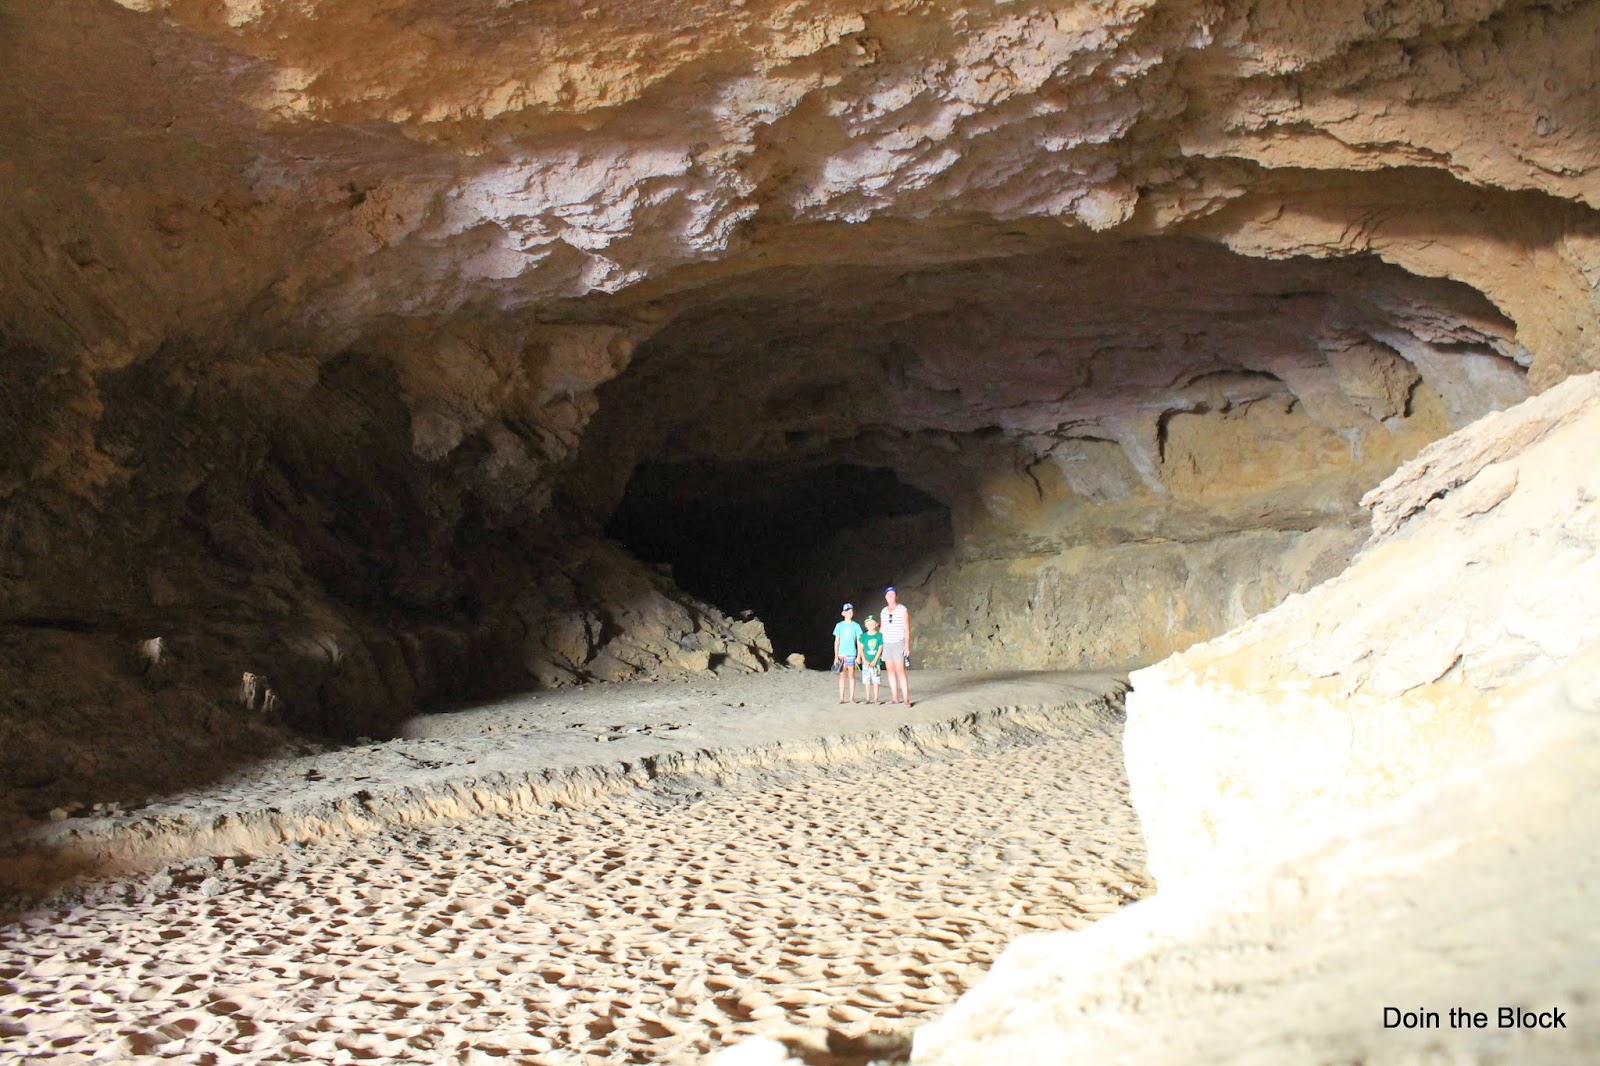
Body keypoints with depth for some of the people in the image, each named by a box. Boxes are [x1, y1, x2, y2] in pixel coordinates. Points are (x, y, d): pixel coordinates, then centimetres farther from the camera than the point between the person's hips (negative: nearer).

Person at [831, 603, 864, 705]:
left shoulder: (856, 626, 3)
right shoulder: (839, 626, 4)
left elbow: (859, 642, 4)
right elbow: (836, 641, 6)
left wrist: (859, 656, -1)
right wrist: (836, 656, 1)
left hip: (851, 654, -1)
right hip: (841, 654, 1)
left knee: (851, 675, 2)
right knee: (842, 675, 2)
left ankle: (852, 698, 5)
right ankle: (841, 698, 4)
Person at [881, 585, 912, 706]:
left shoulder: (902, 610, -5)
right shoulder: (884, 611, 11)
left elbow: (907, 629, -7)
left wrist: (907, 645, -15)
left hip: (899, 644, -6)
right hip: (887, 645, 6)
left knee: (900, 672, -13)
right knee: (890, 671, 5)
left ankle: (906, 699, -15)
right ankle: (895, 697, 10)